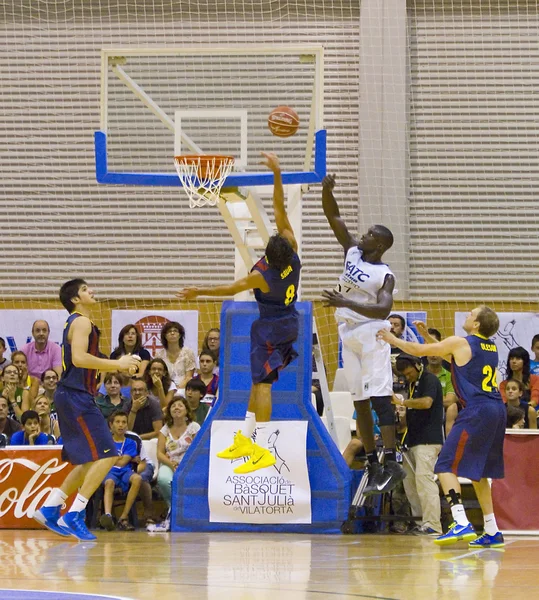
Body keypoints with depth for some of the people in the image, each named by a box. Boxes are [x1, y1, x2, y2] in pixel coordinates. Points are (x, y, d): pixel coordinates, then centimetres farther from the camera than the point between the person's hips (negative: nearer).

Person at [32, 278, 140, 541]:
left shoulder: (76, 323, 20)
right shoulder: (82, 322, -12)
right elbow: (79, 358, -26)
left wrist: (118, 364, 17)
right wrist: (117, 364, -22)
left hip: (73, 398, 10)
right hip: (76, 398, -10)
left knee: (89, 461, 16)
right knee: (106, 455, -13)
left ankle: (49, 509, 17)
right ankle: (74, 516, -14)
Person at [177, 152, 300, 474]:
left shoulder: (262, 276, -27)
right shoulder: (292, 250, -17)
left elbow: (231, 288, -9)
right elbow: (280, 209, -12)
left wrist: (199, 291, 4)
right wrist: (277, 173, -13)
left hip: (270, 329, -7)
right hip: (290, 323, 7)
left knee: (262, 383, -8)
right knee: (259, 379, 15)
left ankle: (263, 451, -14)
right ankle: (246, 439, 23)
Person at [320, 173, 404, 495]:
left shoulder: (386, 275, -8)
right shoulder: (353, 251, 10)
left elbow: (383, 309, -23)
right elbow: (334, 217, 9)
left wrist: (346, 303, -30)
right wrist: (327, 191, -7)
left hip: (372, 333, -7)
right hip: (349, 334, 7)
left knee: (379, 397, -14)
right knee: (360, 403, 6)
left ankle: (392, 462, -19)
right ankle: (374, 465, 9)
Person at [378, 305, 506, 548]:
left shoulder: (460, 343, -4)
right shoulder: (491, 346, 17)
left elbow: (418, 350, 5)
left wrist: (391, 339, 19)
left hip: (478, 411, -8)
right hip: (497, 411, 8)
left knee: (446, 466, -7)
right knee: (478, 472, 18)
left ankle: (462, 524, -21)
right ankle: (492, 532, 17)